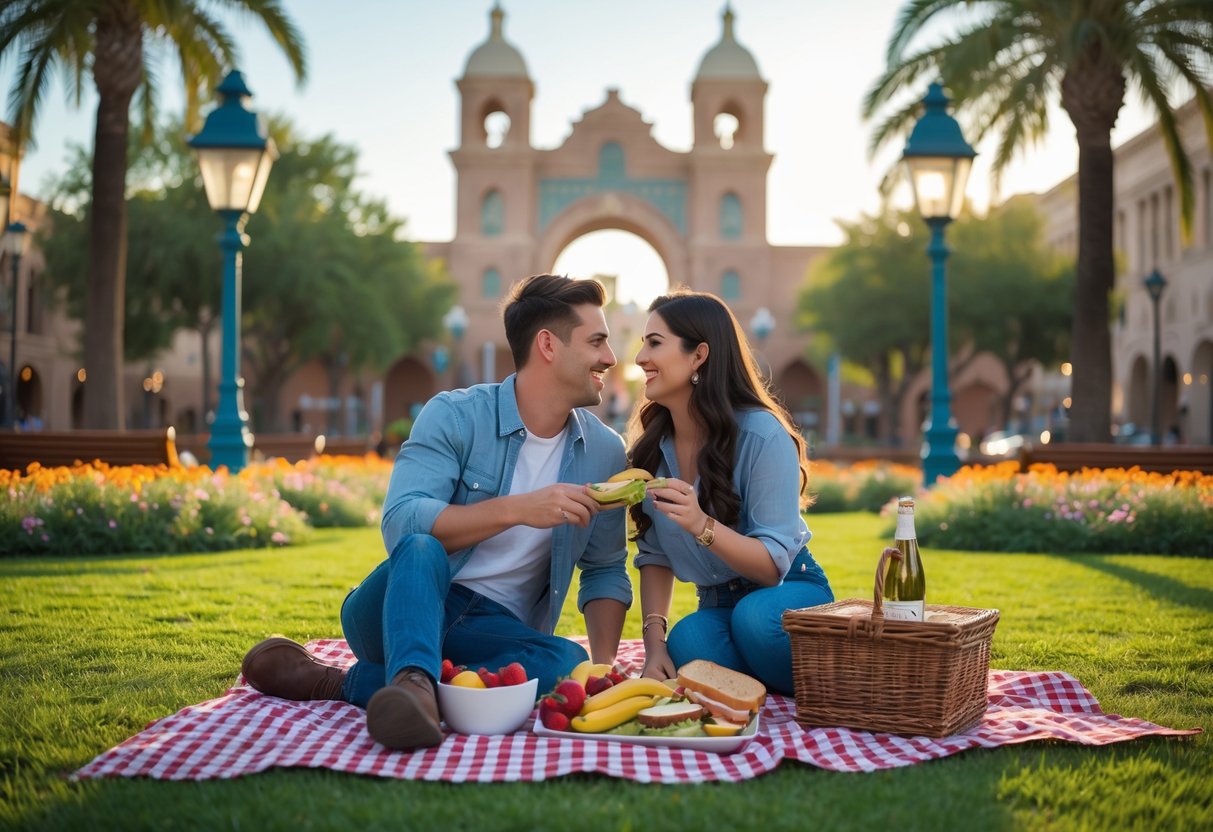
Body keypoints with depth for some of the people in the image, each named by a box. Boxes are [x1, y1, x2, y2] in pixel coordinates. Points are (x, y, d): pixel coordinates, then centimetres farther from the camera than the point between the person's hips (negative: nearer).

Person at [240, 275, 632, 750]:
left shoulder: (604, 452, 5)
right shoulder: (455, 416, -8)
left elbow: (605, 571, 13)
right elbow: (401, 524, -22)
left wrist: (605, 663, -4)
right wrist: (516, 509, -31)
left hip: (493, 630, 3)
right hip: (401, 611, -3)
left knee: (568, 664, -32)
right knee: (421, 548, -35)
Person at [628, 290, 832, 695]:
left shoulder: (762, 436, -18)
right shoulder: (652, 446, 1)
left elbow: (774, 565, -21)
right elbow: (654, 555, 3)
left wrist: (701, 525, -38)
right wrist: (654, 641, -12)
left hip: (789, 594, -3)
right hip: (717, 605, 3)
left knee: (755, 616, -37)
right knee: (686, 641, -31)